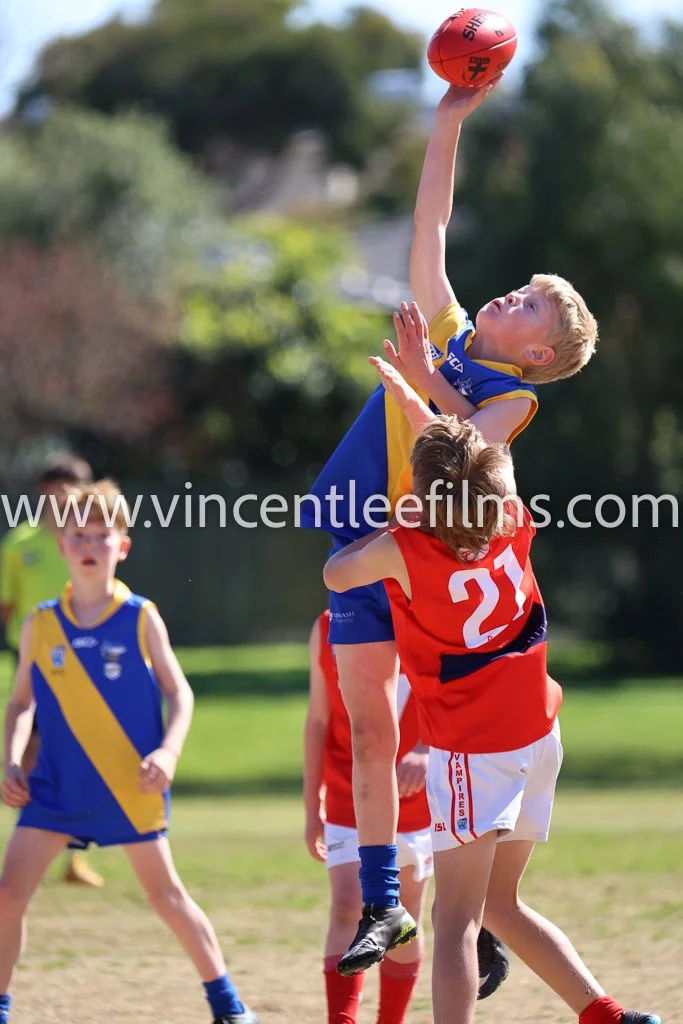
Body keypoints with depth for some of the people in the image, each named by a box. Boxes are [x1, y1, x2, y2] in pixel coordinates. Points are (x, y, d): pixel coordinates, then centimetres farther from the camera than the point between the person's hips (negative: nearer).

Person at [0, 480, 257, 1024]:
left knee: (165, 893, 5)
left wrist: (168, 752, -16)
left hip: (130, 787, -2)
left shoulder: (141, 618, -4)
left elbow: (180, 694, -1)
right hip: (57, 788, 2)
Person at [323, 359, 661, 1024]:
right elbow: (468, 455, 17)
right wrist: (411, 396, 20)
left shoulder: (407, 551, -18)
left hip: (471, 752, -7)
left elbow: (336, 574, 2)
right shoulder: (514, 525, -3)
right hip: (537, 738, 7)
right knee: (498, 903, 19)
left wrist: (395, 521, 10)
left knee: (456, 919, -9)